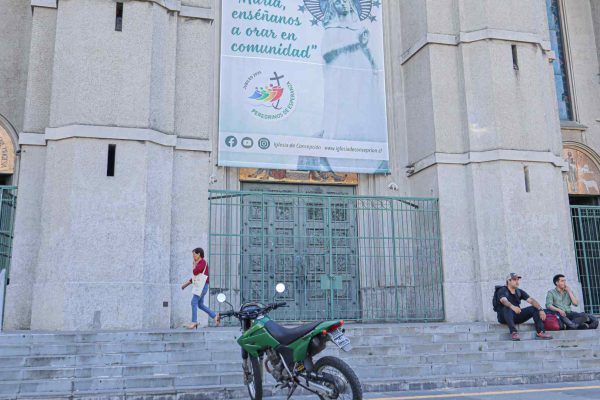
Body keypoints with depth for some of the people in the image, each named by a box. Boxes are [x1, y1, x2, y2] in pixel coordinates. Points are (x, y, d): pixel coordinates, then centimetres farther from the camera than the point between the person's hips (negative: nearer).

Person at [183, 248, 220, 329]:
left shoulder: (203, 262, -11)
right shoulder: (199, 263, 20)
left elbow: (195, 272, -22)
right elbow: (195, 276, 26)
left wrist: (195, 264, -3)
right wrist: (187, 283, 22)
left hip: (202, 286, -10)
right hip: (199, 286, 10)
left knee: (194, 302, -12)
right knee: (200, 304, 12)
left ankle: (194, 322, -11)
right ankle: (215, 316, 15)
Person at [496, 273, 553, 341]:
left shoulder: (519, 292, 9)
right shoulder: (502, 290, -7)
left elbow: (531, 300, -5)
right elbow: (504, 301, -29)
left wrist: (541, 309, -23)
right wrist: (512, 307, -50)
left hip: (517, 315, 6)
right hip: (504, 317, -6)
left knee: (535, 308, -8)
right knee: (507, 308, -37)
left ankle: (540, 332, -19)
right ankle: (513, 333, -46)